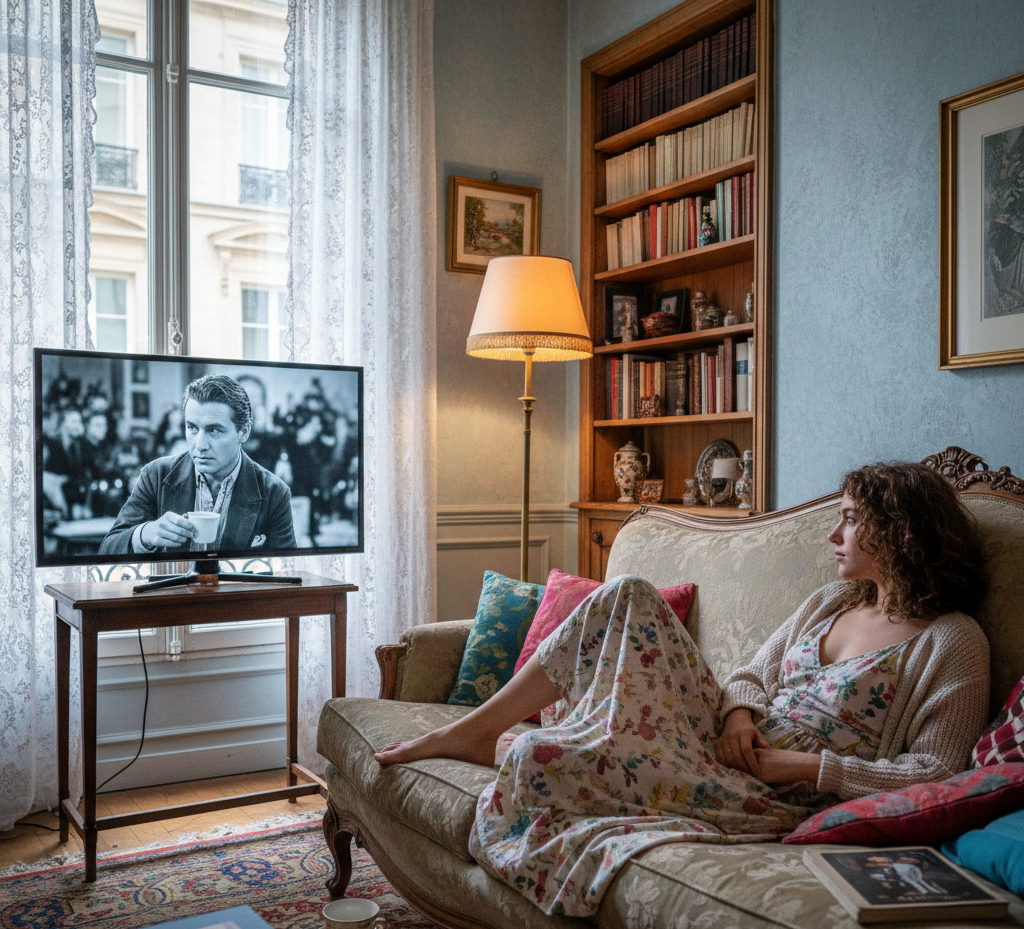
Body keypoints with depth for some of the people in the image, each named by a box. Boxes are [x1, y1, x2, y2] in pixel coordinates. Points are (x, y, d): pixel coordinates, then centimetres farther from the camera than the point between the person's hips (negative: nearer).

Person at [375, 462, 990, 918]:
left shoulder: (955, 643, -8)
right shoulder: (833, 600, 15)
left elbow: (937, 775, -14)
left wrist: (812, 766, -17)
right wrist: (738, 712, -3)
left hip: (778, 799, -8)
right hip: (730, 746, 8)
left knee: (539, 760, -25)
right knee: (629, 596, -9)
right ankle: (476, 727, -1)